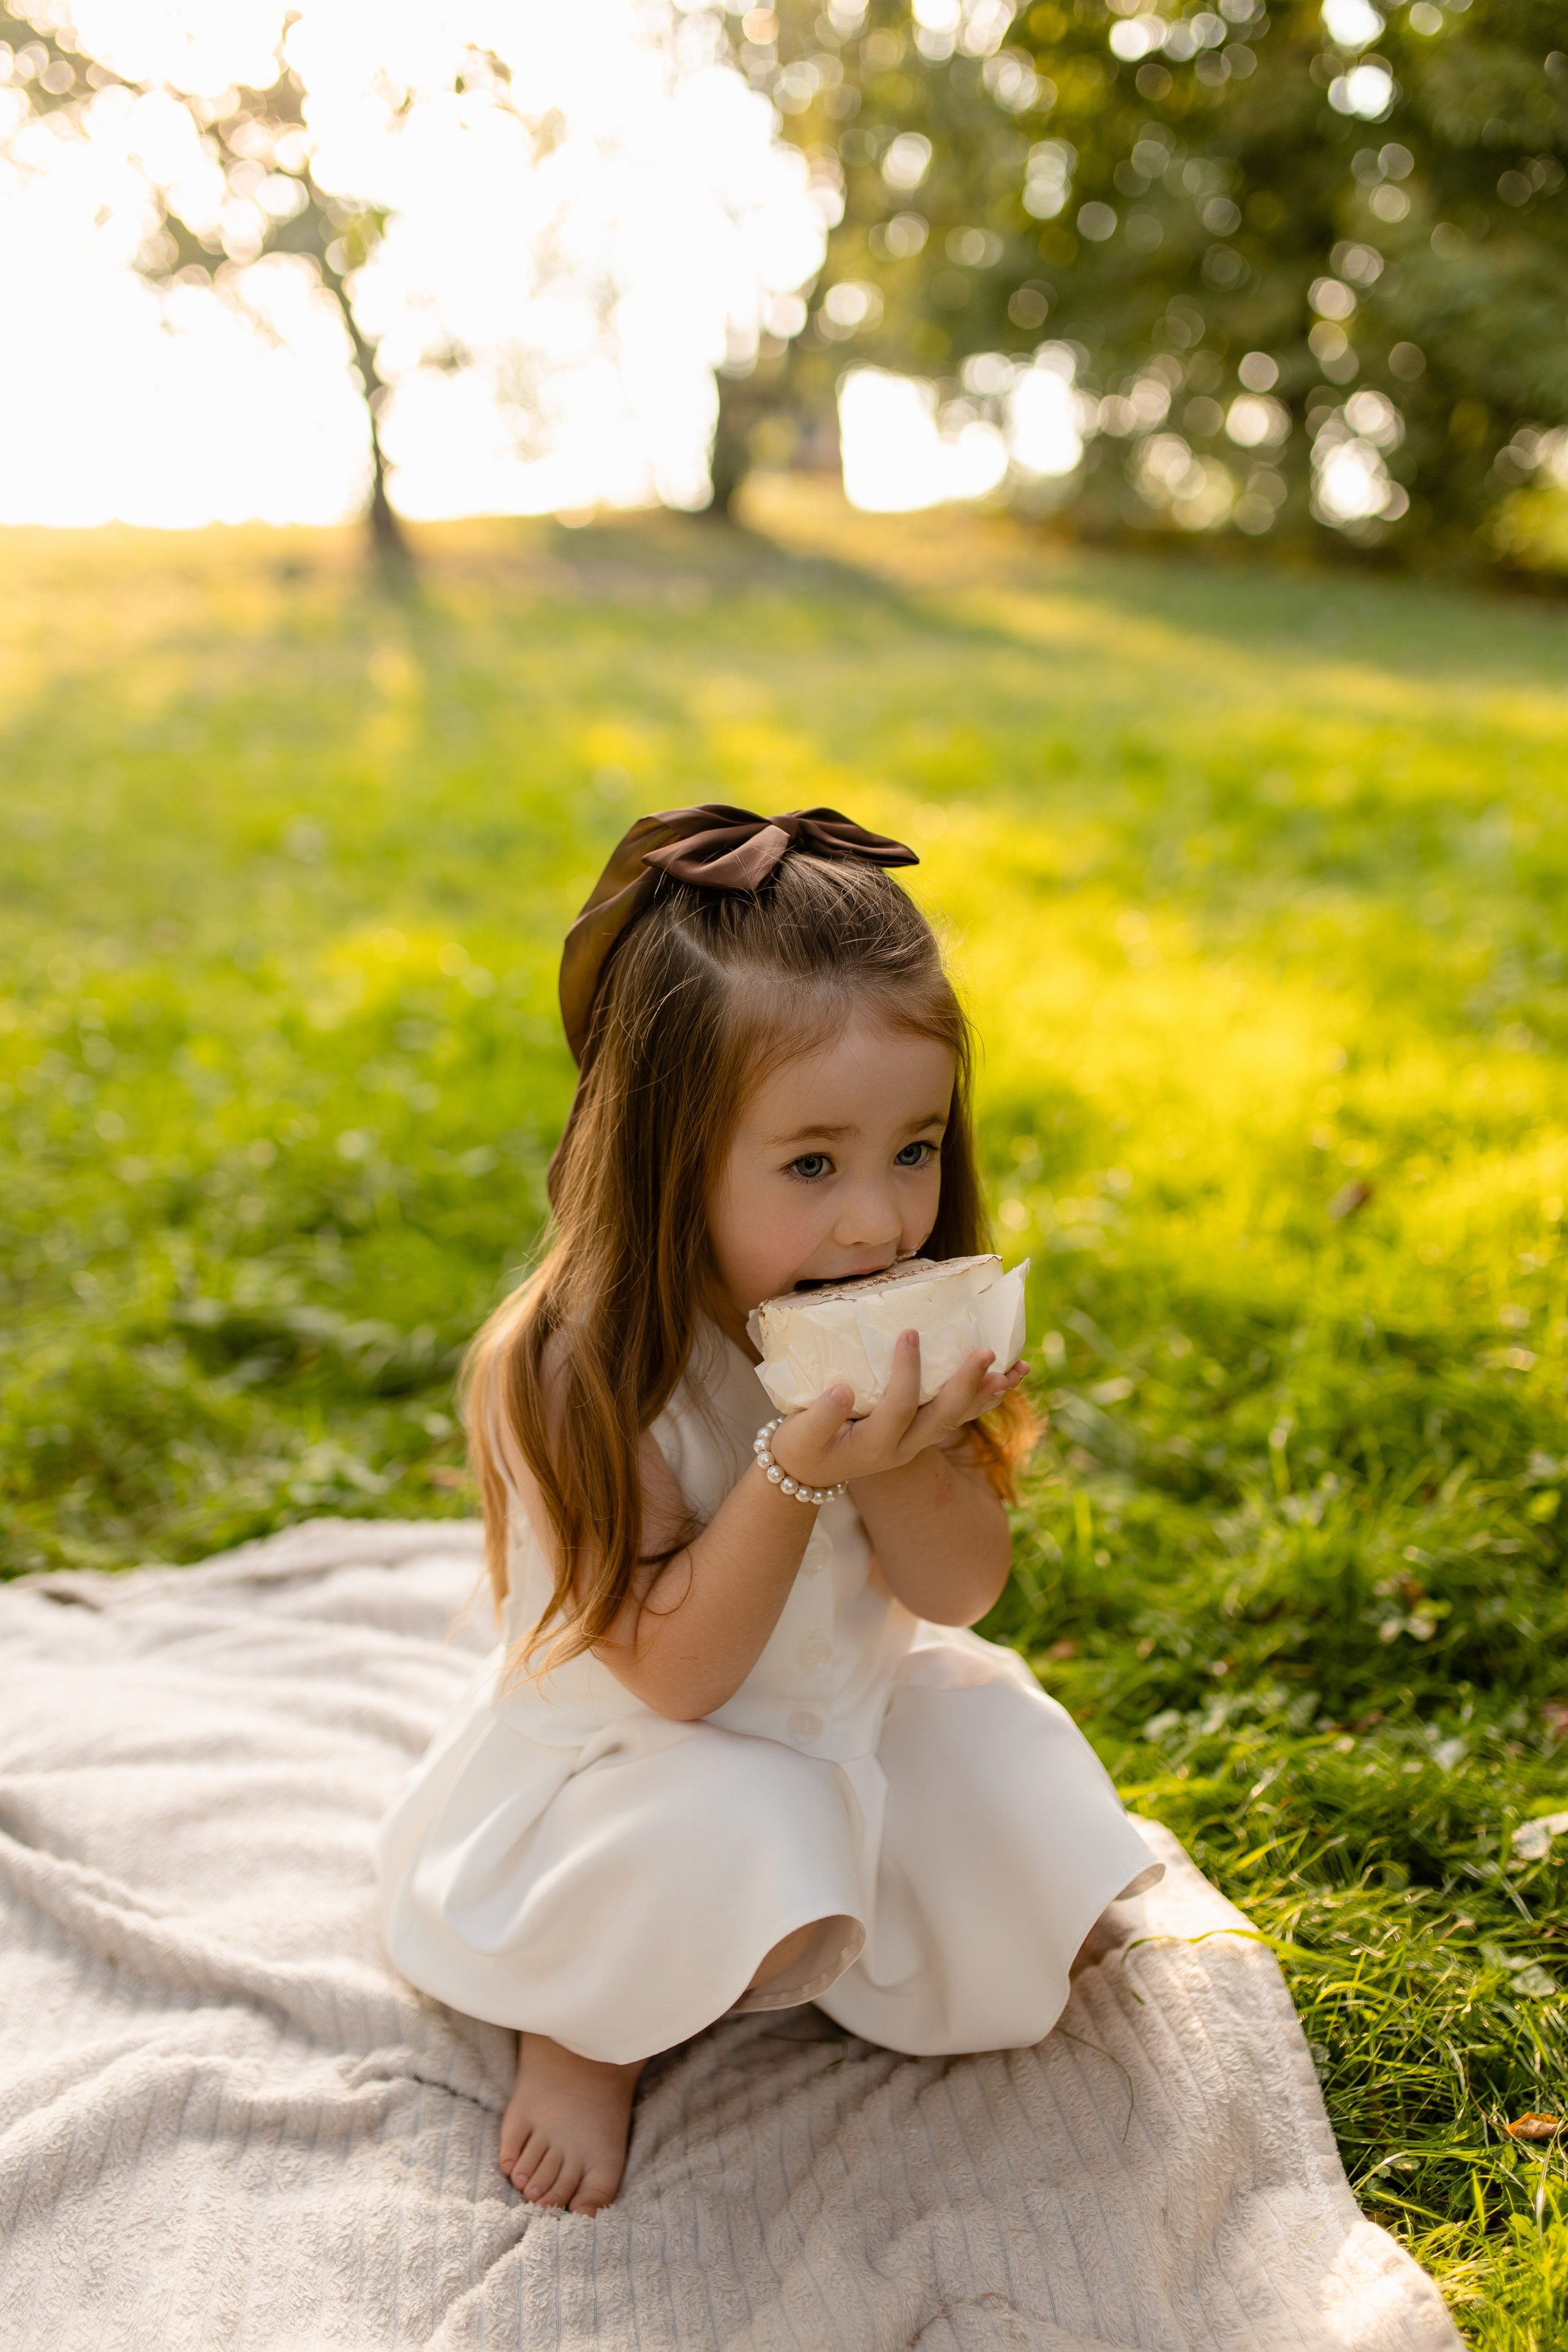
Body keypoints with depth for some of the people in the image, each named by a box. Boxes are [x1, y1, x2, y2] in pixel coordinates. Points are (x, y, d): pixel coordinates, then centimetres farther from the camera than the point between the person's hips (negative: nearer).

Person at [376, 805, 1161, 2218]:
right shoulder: (576, 1372, -29)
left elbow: (961, 1592, -9)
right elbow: (674, 1675, -26)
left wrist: (897, 1461, -31)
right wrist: (799, 1471, -40)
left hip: (855, 1706, 6)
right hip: (633, 1764, -5)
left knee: (1021, 1788, -12)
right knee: (743, 1841, -32)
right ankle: (584, 2028, 1)